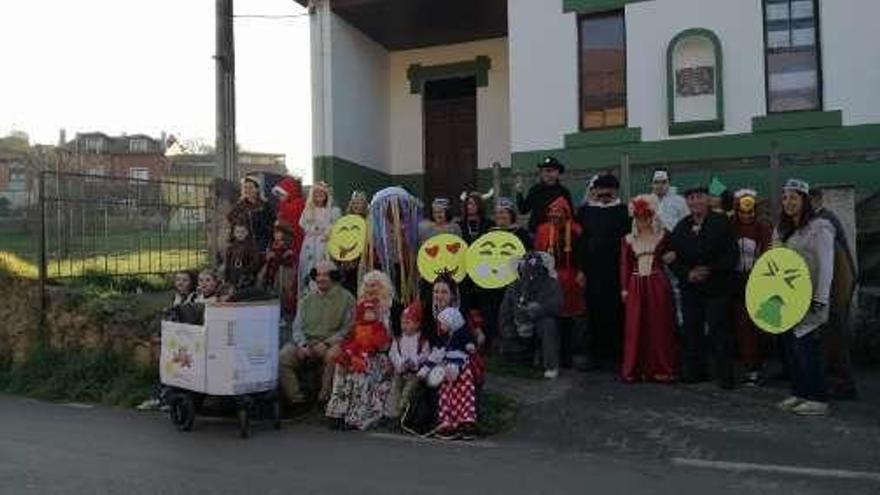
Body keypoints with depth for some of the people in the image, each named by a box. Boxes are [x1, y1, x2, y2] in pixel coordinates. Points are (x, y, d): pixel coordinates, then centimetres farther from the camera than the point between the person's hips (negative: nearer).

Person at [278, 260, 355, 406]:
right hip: (306, 341, 4)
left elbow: (347, 329, -1)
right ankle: (295, 399, -17)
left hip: (332, 343, -3)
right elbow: (297, 328, 13)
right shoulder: (306, 300, 19)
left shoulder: (346, 298, 6)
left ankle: (325, 397, -23)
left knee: (332, 356, -37)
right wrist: (302, 345, -9)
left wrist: (326, 343, -15)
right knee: (282, 357, -22)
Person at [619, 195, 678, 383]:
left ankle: (660, 368, 11)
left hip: (658, 285, -1)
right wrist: (624, 288, -1)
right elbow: (624, 265, 7)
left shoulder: (663, 236, 5)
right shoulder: (628, 239, 8)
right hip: (636, 287, 1)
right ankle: (635, 369, 11)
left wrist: (668, 257, -9)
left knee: (660, 326, 2)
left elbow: (673, 255, 14)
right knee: (635, 327, 2)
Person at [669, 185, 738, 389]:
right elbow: (674, 259, 8)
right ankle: (694, 371, 19)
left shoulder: (721, 223, -2)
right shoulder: (681, 227, 9)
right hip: (690, 289, 4)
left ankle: (725, 376, 6)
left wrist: (710, 270, -17)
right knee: (692, 331, 8)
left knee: (719, 331, -3)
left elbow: (731, 256, -7)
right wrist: (688, 273, -9)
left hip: (717, 288, -4)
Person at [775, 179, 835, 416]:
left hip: (808, 300, -7)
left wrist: (820, 299, -18)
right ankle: (799, 393, 18)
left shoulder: (819, 228, -7)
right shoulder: (781, 229, 16)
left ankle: (818, 399, 0)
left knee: (807, 347, -8)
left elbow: (826, 266, -12)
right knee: (791, 346, 9)